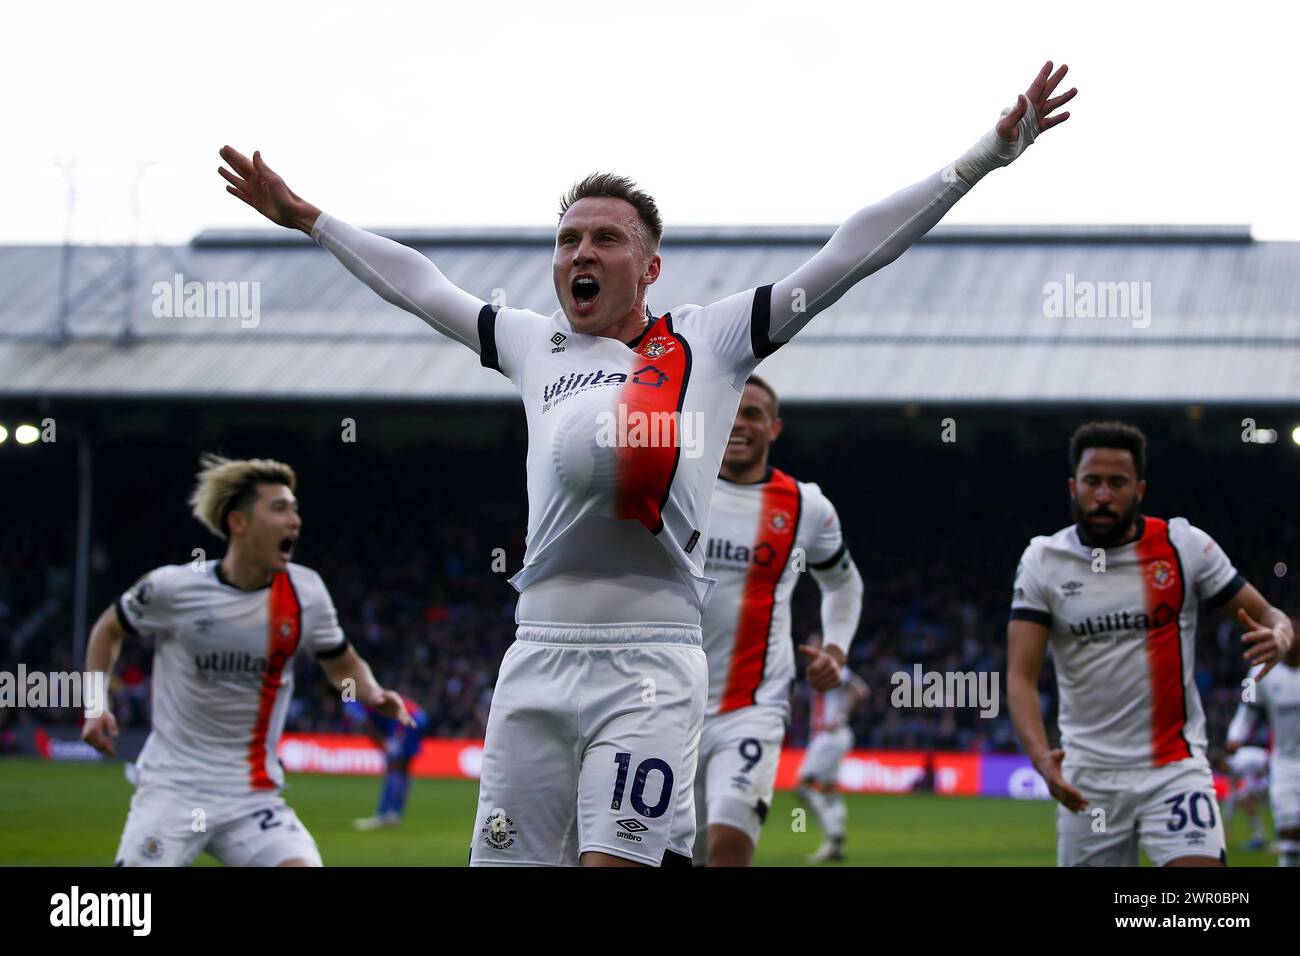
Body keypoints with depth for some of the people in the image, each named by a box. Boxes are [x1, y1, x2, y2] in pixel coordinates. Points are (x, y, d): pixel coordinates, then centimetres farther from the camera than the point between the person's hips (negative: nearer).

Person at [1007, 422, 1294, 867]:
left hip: (1176, 766, -1)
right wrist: (1042, 758, -25)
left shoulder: (1185, 546, -2)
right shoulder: (1043, 561, -1)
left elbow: (1266, 614, 3)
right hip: (1088, 775, 1)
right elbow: (1020, 675, -7)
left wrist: (1277, 635, -23)